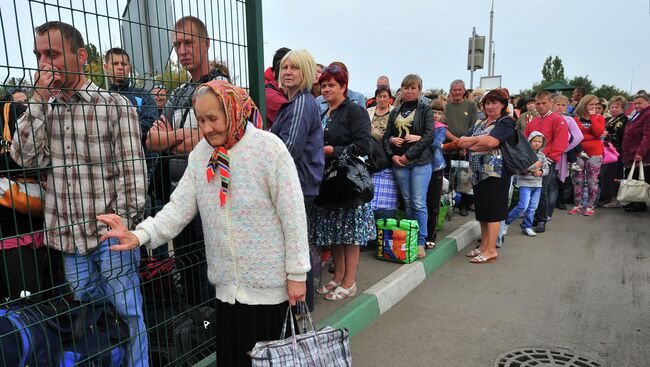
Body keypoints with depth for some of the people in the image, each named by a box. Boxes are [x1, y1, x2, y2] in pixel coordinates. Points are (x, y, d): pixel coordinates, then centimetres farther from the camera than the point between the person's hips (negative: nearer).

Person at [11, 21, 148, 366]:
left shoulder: (116, 105, -4)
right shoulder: (43, 108, 11)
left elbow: (132, 168, -7)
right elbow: (25, 156, -2)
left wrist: (127, 226, -12)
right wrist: (39, 98, -7)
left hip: (111, 233, -4)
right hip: (68, 236, 5)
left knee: (127, 313, 5)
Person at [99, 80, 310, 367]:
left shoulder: (269, 147, -14)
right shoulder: (200, 154, 3)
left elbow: (293, 214, -14)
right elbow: (180, 206, -2)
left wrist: (297, 273, -11)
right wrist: (141, 235, -18)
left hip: (267, 285, -5)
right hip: (226, 285, 5)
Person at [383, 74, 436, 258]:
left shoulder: (425, 110, 3)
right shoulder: (395, 112, 15)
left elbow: (429, 136, -8)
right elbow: (386, 136, 13)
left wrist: (408, 155, -13)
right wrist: (392, 155, -5)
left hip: (420, 162, -4)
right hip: (398, 163, 4)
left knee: (419, 203, -4)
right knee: (407, 202, 10)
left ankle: (421, 242, 6)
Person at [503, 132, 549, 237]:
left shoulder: (542, 155, 10)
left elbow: (546, 169, 10)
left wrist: (540, 172, -10)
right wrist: (533, 165, -19)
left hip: (537, 184, 6)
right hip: (525, 183, -6)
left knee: (532, 207, 8)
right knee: (523, 206, -13)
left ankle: (527, 227, 21)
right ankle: (506, 221, 2)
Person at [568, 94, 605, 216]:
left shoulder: (599, 118, 5)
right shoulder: (576, 118, 4)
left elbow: (598, 133, -12)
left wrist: (592, 117, -9)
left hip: (595, 153, -1)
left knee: (592, 181, 2)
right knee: (578, 180, 5)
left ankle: (590, 206, 10)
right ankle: (577, 205, 14)